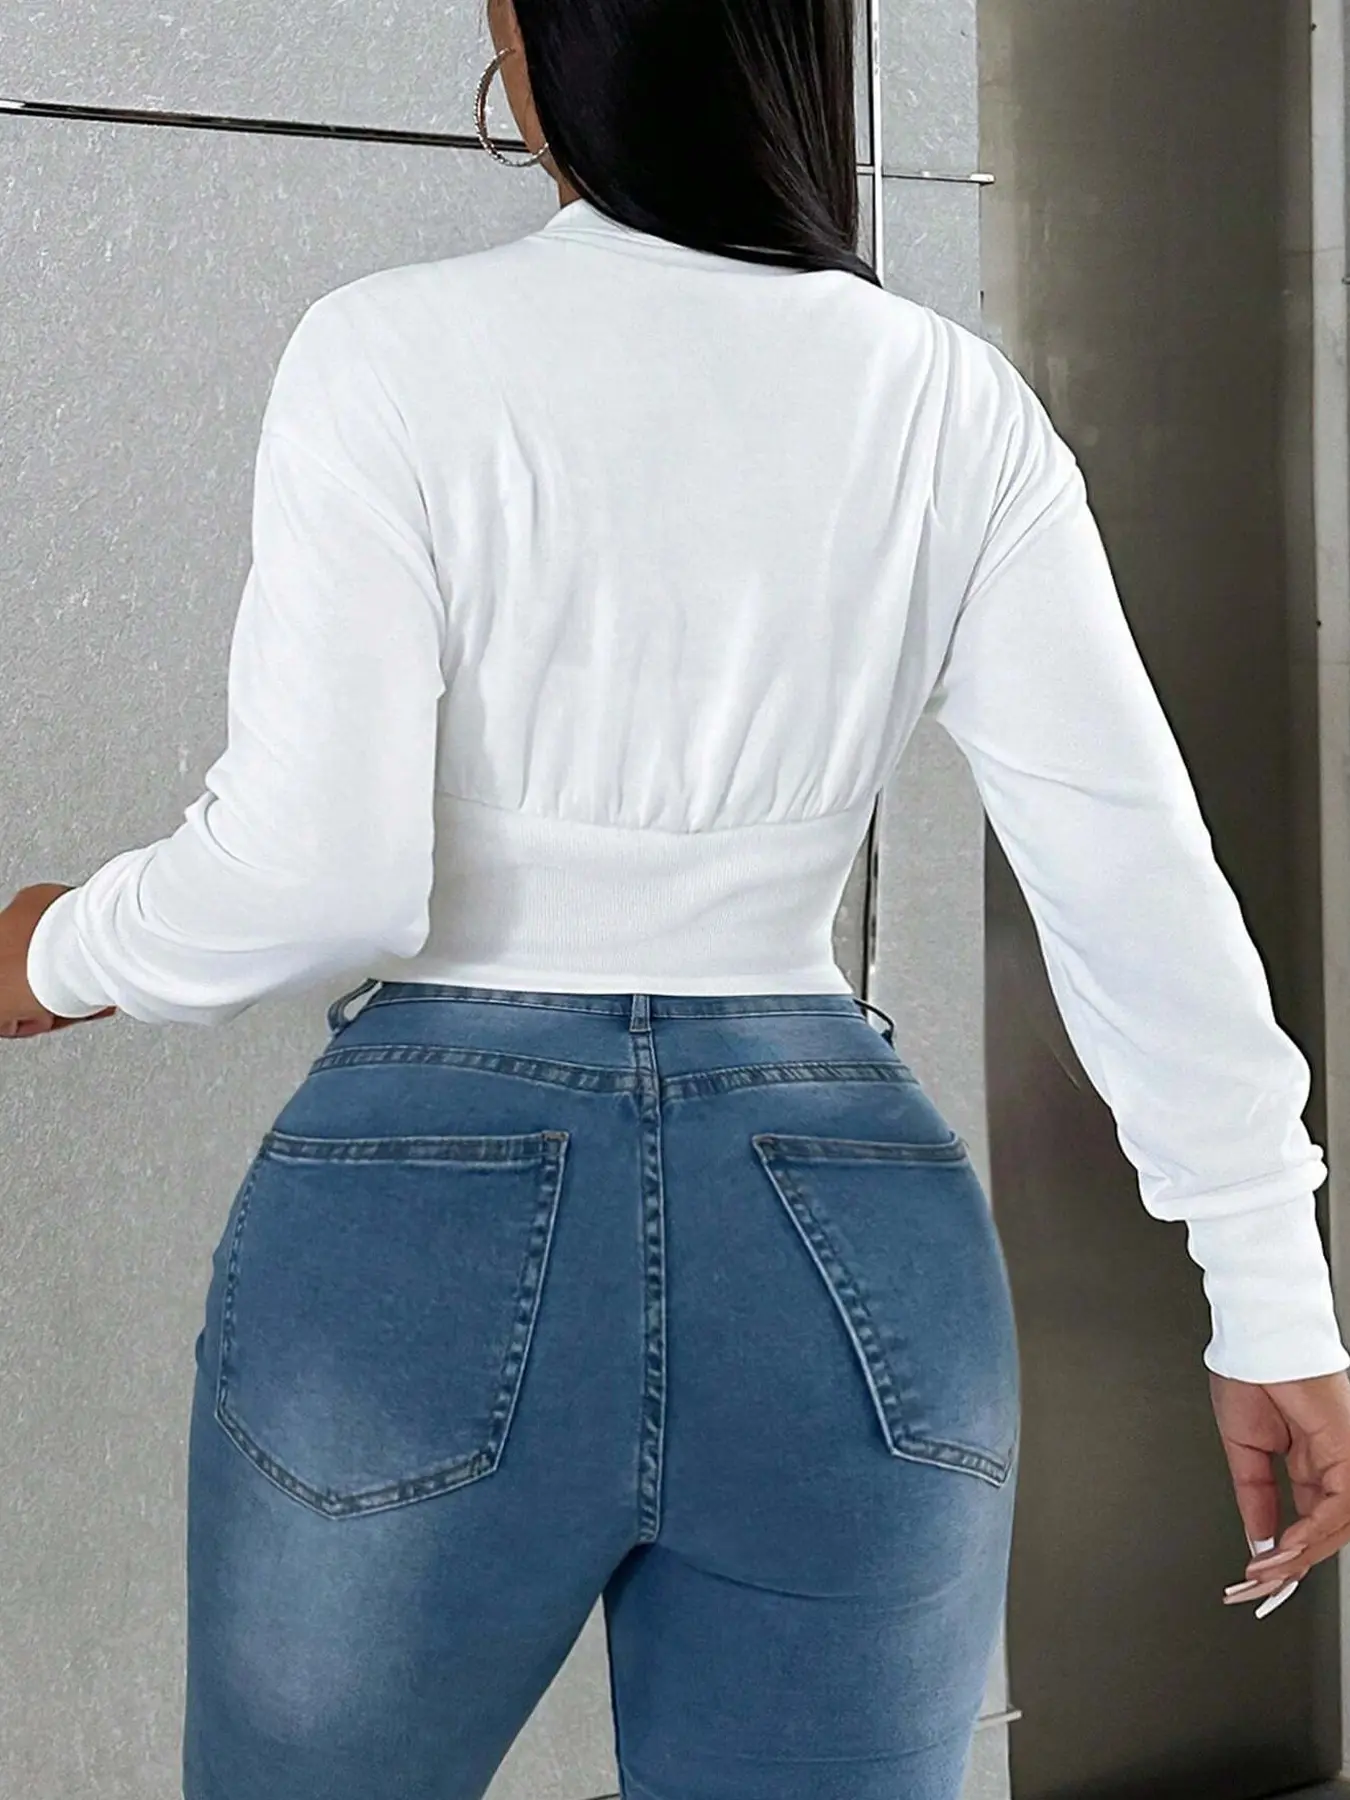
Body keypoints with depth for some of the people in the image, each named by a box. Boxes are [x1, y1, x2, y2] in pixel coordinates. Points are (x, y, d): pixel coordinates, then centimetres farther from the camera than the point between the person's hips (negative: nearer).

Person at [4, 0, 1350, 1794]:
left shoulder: (396, 353, -8)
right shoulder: (956, 406, 2)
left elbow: (311, 876, -14)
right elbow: (1146, 897, -1)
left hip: (434, 1218, -2)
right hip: (849, 1245, 3)